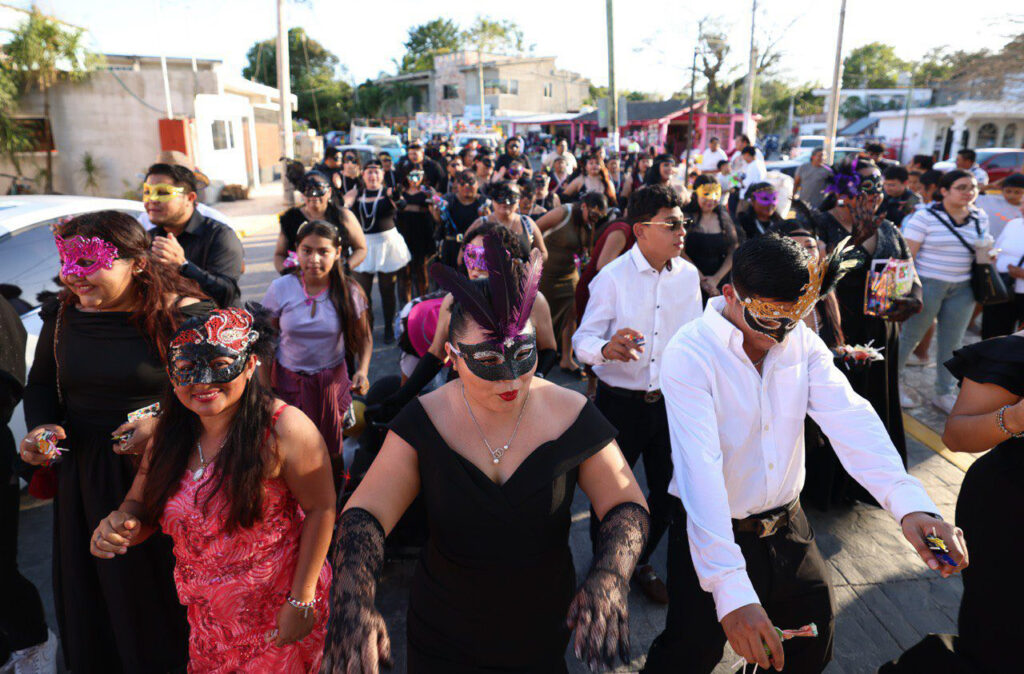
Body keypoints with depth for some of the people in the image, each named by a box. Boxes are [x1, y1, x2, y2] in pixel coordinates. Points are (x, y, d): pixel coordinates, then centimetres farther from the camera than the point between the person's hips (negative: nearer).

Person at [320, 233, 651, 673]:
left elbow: (627, 506, -9)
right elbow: (365, 513, -17)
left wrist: (608, 577, -29)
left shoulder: (572, 417, -16)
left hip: (541, 636, 0)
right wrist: (353, 603, -35)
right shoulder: (423, 423, -15)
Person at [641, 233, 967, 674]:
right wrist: (732, 592, -41)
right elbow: (699, 468, -33)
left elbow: (849, 418, -17)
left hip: (788, 527, 6)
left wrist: (910, 503, -36)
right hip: (716, 535, -5)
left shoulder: (802, 341, -5)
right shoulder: (690, 354, -24)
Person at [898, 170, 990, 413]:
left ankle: (944, 393, 25)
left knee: (953, 343, 12)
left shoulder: (981, 217, 7)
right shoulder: (925, 217, -11)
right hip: (928, 284, -6)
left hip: (963, 289, 6)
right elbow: (907, 256, -13)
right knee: (909, 336, 4)